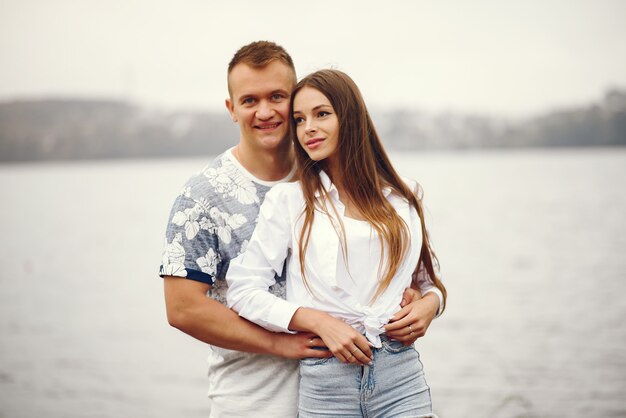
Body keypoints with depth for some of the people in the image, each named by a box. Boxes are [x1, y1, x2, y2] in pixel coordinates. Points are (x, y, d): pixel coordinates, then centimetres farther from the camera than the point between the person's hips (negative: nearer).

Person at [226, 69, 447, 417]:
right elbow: (243, 290, -4)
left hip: (401, 377, 2)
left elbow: (430, 280, 19)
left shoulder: (404, 196, 8)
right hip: (325, 385, -1)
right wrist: (319, 322, -15)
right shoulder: (288, 200, 1)